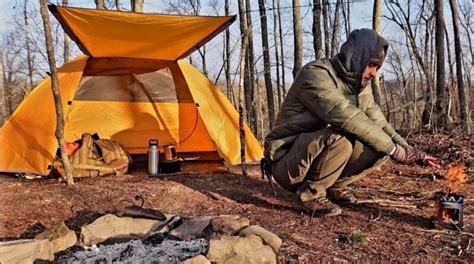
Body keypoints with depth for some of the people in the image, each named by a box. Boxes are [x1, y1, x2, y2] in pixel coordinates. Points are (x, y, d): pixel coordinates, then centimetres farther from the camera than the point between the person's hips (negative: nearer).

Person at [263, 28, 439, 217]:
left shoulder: (361, 86, 5)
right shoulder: (316, 74, -22)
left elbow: (379, 124, 12)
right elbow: (347, 119, -32)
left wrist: (407, 150, -2)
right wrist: (392, 148, -25)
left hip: (322, 152, 8)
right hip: (287, 161, -8)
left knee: (380, 148, -8)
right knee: (340, 138, -35)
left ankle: (331, 186, 9)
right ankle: (309, 194, -12)